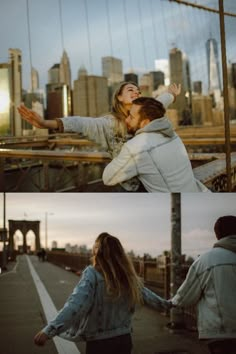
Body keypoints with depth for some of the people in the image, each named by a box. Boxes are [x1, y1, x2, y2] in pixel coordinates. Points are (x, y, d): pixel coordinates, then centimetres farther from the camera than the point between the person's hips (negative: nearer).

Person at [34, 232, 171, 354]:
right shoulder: (127, 274, 2)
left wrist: (49, 331, -36)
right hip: (124, 340, 5)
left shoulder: (92, 274, -15)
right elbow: (146, 294, 18)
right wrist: (166, 304, 37)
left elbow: (75, 304, -28)